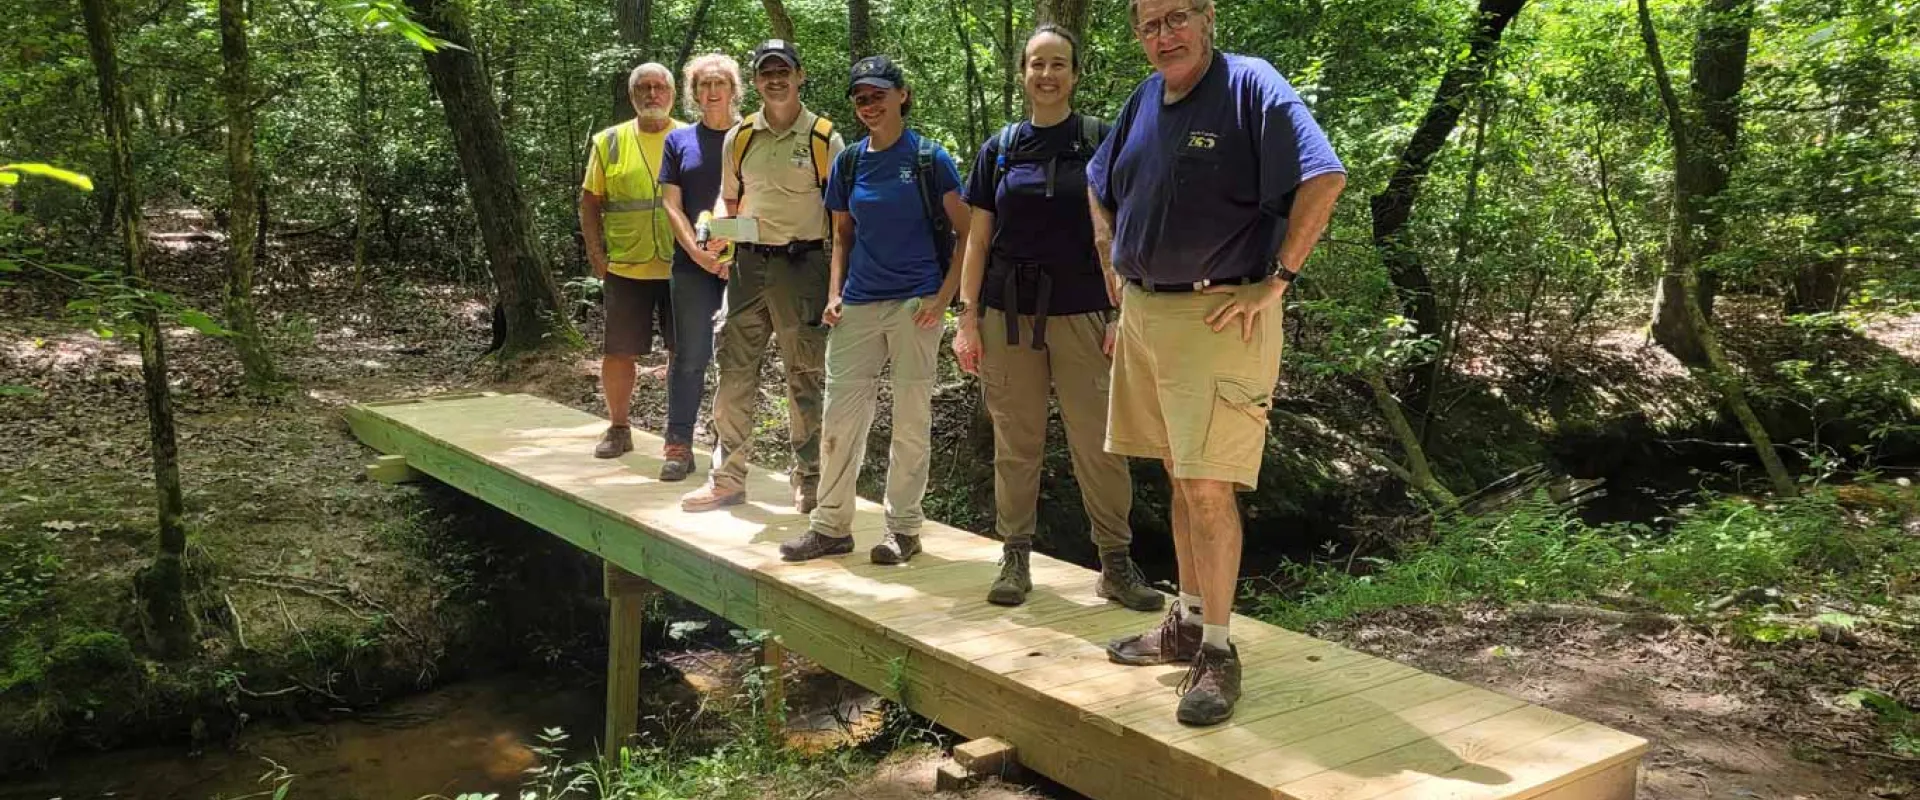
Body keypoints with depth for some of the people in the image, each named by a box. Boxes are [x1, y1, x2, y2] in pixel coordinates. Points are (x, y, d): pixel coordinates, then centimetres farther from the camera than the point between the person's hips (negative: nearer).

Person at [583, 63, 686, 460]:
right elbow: (590, 201, 8)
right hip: (625, 267, 0)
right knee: (618, 352, 5)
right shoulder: (609, 142, 5)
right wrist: (596, 253, -1)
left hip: (679, 267, 0)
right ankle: (617, 428, 23)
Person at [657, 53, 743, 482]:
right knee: (690, 356, 1)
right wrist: (698, 252, -9)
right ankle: (679, 445, 7)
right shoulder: (679, 140, 10)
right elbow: (672, 206, 5)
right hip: (693, 265, 1)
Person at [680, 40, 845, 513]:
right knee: (734, 370, 5)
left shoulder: (824, 139, -2)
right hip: (748, 262, 4)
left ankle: (809, 482, 15)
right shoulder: (738, 138, 9)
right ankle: (727, 478, 15)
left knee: (805, 378, 4)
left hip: (803, 264, -4)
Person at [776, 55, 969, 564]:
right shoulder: (849, 162, 10)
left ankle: (903, 527, 13)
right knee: (841, 415, 3)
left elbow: (966, 233, -1)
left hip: (915, 305, -4)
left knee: (911, 419, 2)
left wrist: (943, 297, -10)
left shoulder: (930, 158, -2)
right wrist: (835, 294, 5)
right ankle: (832, 525, 13)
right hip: (859, 304, 4)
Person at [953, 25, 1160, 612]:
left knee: (1097, 444, -2)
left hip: (1081, 315, -2)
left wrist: (1121, 315, -7)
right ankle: (1015, 558, 16)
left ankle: (1116, 563, 8)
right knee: (1016, 443, 6)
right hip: (1009, 315, 2)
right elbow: (978, 240, 10)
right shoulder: (999, 149, 10)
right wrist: (968, 318, 3)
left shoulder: (1099, 142, 3)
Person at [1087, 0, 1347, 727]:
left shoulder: (1250, 86, -10)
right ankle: (1187, 623, 27)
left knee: (1207, 484, -9)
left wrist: (1278, 279, -19)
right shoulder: (1144, 101, 11)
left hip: (1219, 318, -7)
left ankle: (1218, 651, 1)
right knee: (1179, 478, 15)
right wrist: (1112, 261, 16)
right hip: (1142, 312, 7)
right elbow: (1099, 187, 27)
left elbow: (1325, 178, -20)